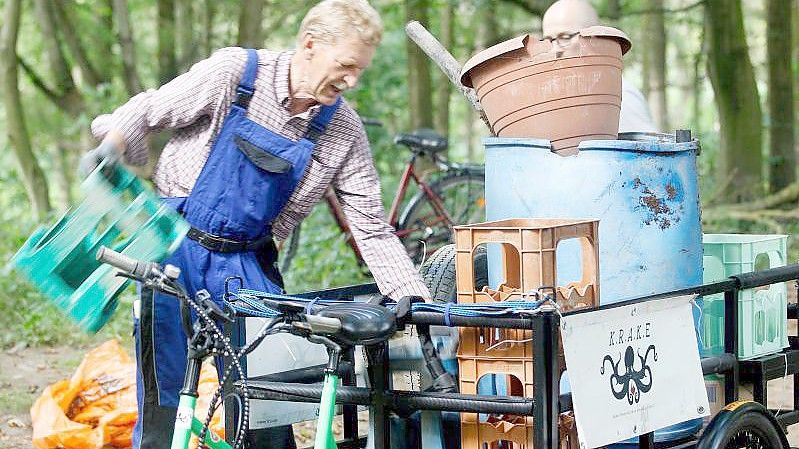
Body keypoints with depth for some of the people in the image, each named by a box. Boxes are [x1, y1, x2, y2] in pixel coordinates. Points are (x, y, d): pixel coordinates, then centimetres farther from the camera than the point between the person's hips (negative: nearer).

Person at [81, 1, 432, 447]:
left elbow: (373, 230, -2)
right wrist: (111, 148, -20)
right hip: (176, 247, -2)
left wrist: (420, 303, -9)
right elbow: (147, 112, -1)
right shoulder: (233, 72, -12)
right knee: (163, 392, -2)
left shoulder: (345, 130, -4)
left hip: (249, 264, 3)